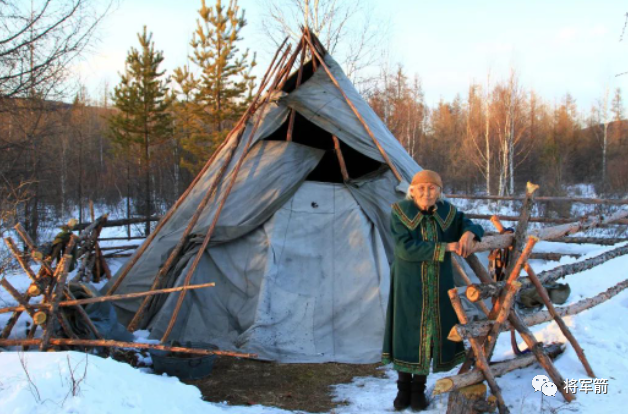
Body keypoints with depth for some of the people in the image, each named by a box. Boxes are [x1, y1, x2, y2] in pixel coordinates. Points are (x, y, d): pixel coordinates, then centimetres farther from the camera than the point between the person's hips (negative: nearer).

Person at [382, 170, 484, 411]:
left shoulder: (446, 212, -4)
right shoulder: (400, 212, -14)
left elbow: (469, 225, 6)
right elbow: (406, 248, -23)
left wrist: (469, 234, -19)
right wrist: (445, 247, -26)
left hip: (437, 284, 3)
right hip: (408, 283, -2)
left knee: (430, 332, 8)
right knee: (406, 332, 5)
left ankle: (419, 388, 24)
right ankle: (403, 388, 23)